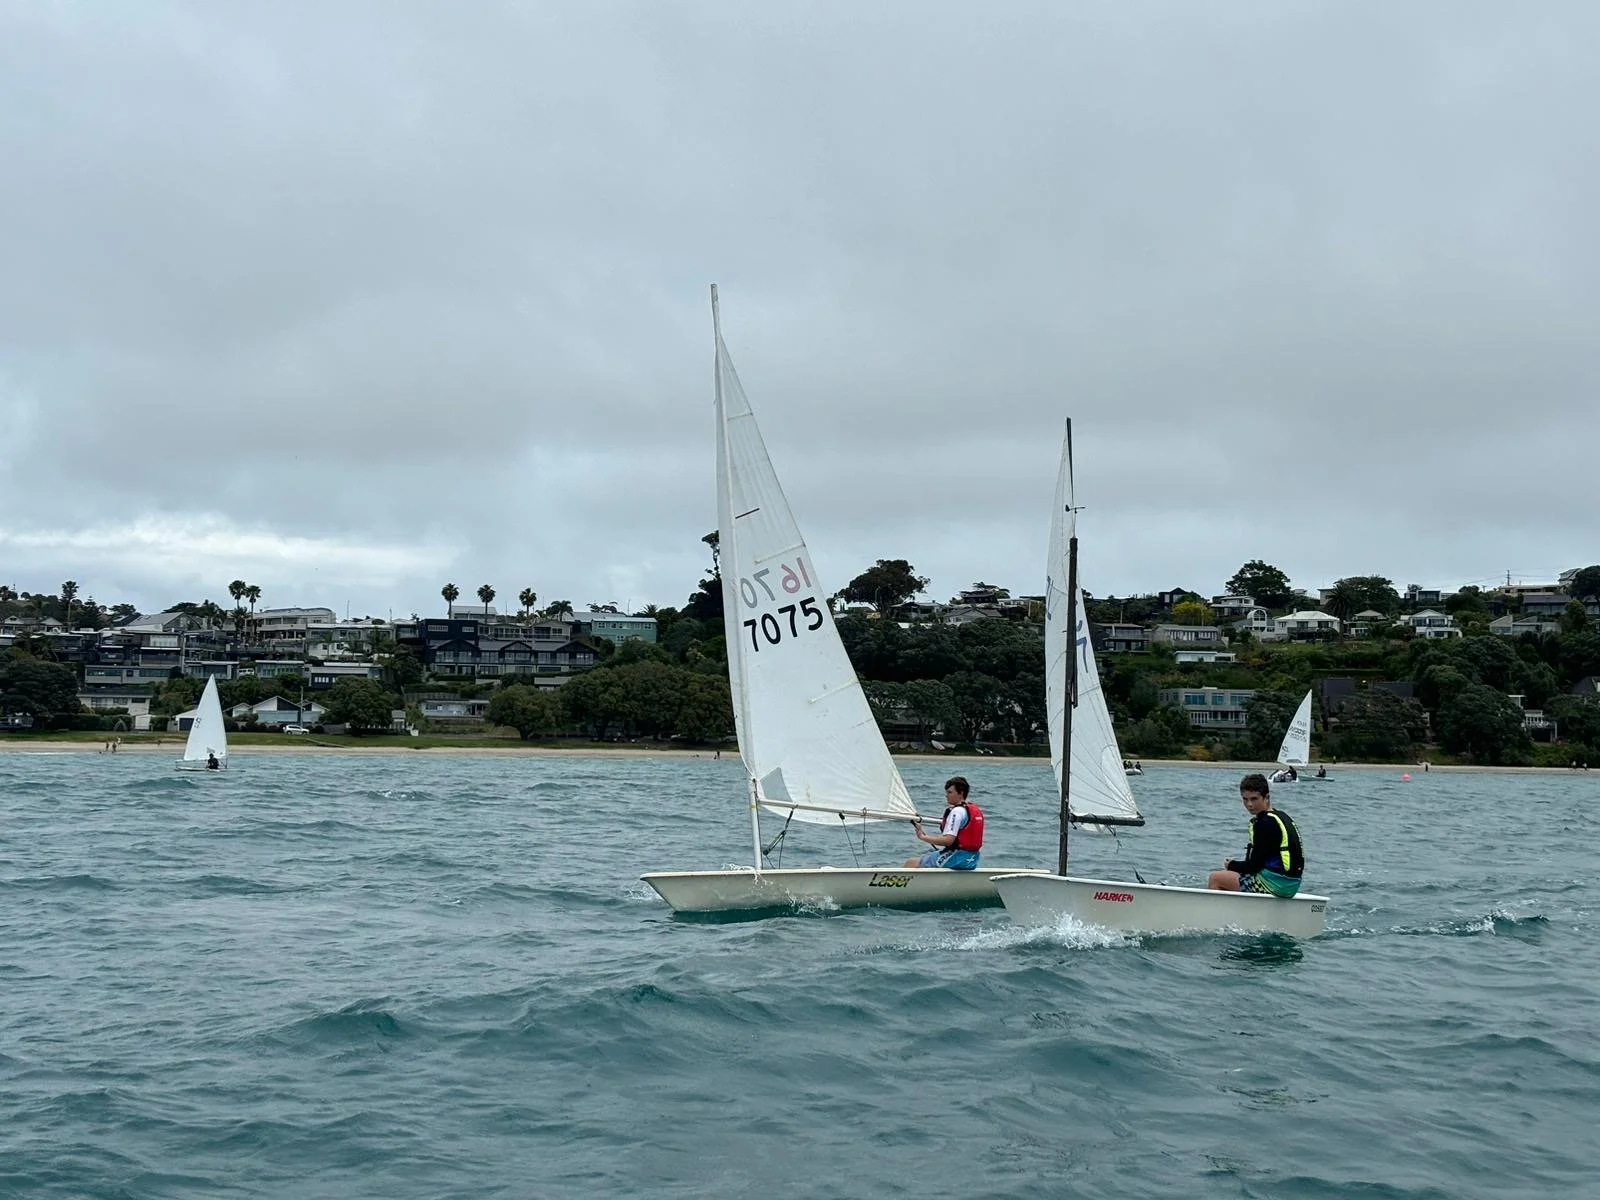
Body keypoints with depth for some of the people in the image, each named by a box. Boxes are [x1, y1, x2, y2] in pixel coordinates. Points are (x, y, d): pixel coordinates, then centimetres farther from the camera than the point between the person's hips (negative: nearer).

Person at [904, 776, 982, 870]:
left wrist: (923, 837, -18)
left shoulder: (957, 811, -16)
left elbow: (948, 840, -24)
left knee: (911, 863, -6)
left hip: (956, 858, -10)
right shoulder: (976, 810, 12)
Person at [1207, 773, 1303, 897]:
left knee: (1215, 879, 3)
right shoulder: (1283, 817, 13)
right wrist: (1237, 864, 13)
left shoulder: (1264, 823, -16)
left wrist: (1232, 865, 3)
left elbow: (1254, 865, -15)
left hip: (1274, 884, -10)